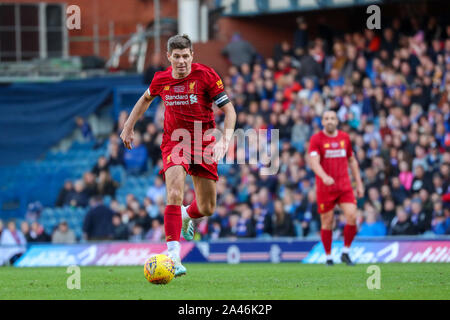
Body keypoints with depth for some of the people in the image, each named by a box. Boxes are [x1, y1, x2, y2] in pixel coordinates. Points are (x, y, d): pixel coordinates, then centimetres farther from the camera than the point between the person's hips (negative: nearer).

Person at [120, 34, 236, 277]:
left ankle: (186, 216, 47)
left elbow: (229, 110, -10)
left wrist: (225, 139, -24)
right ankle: (172, 255, -31)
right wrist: (129, 126, 21)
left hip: (203, 144, 0)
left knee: (207, 209, 9)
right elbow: (146, 98, 21)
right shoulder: (161, 79, -3)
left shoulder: (206, 75, -12)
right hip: (174, 143, 0)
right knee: (175, 194, -25)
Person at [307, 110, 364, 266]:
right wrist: (324, 177, -35)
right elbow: (313, 161, -17)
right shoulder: (316, 139, -4)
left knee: (352, 216, -13)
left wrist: (359, 183, 15)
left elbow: (352, 161, 19)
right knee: (327, 223, 0)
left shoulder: (344, 137, 10)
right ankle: (328, 257, 15)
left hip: (344, 186, 3)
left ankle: (346, 252, 4)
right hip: (325, 188, -3)